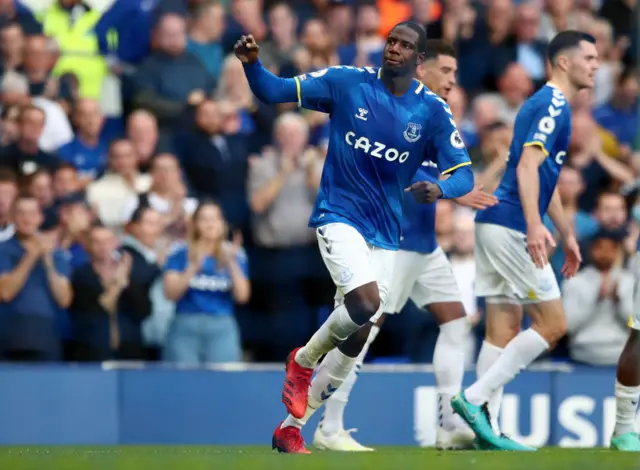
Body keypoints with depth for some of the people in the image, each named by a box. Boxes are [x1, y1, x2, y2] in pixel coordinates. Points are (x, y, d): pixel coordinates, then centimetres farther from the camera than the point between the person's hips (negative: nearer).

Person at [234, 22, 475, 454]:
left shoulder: (433, 112, -2)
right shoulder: (348, 83, -5)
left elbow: (464, 175, -5)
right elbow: (273, 91, -5)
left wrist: (440, 189, -28)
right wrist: (252, 63, -26)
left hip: (385, 235, 4)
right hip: (339, 217, -4)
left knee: (357, 339, 5)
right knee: (365, 302, -28)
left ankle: (292, 428, 20)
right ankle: (303, 361, 2)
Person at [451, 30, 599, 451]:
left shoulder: (552, 105, 21)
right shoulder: (552, 105, -11)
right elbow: (527, 167, -22)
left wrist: (568, 235, 31)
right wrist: (534, 226, -32)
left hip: (497, 225, 10)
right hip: (511, 227, -10)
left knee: (504, 329, 7)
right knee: (553, 324, -6)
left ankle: (484, 427, 4)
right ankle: (475, 398, -9)